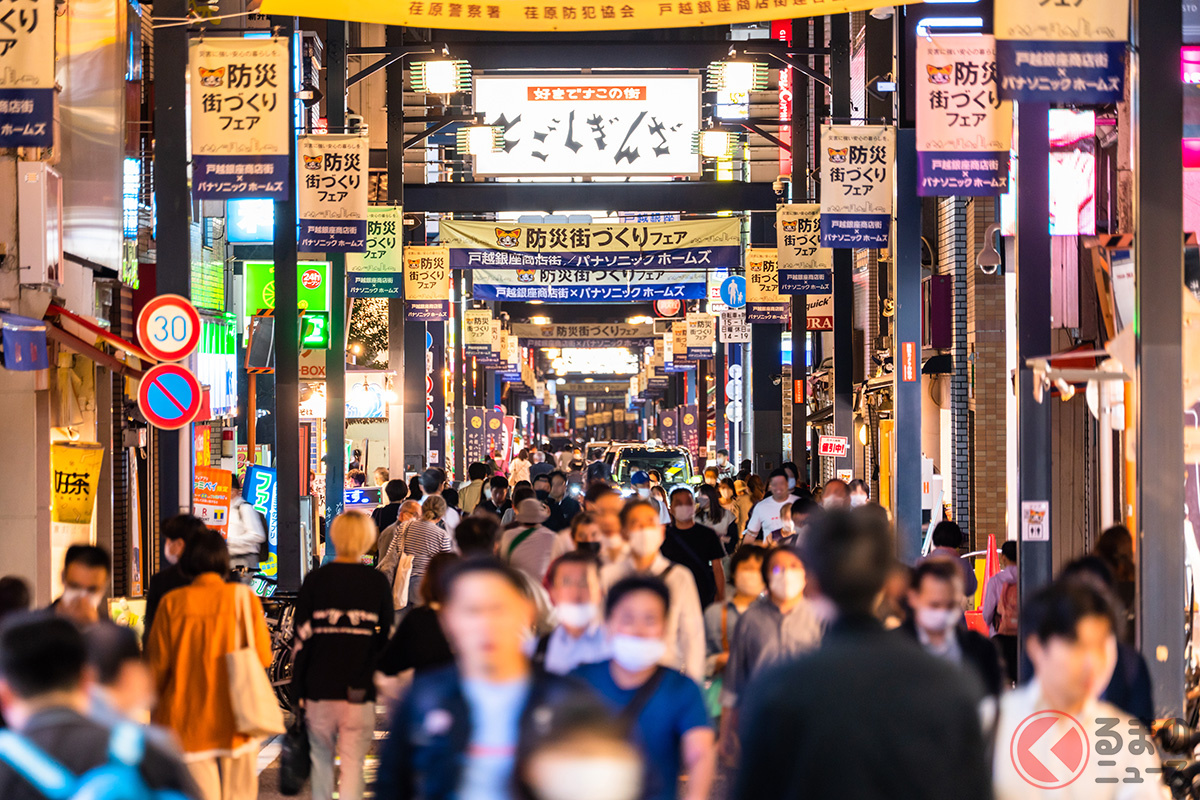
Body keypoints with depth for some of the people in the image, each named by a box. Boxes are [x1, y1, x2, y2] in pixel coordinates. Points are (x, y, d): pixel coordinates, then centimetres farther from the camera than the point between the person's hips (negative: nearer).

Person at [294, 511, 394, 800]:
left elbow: (302, 636, 0)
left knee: (321, 758, 16)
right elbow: (387, 637, 2)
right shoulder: (378, 582, 0)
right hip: (360, 690, -1)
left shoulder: (315, 580, 0)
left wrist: (298, 688, 7)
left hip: (319, 687, 1)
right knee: (353, 761, 0)